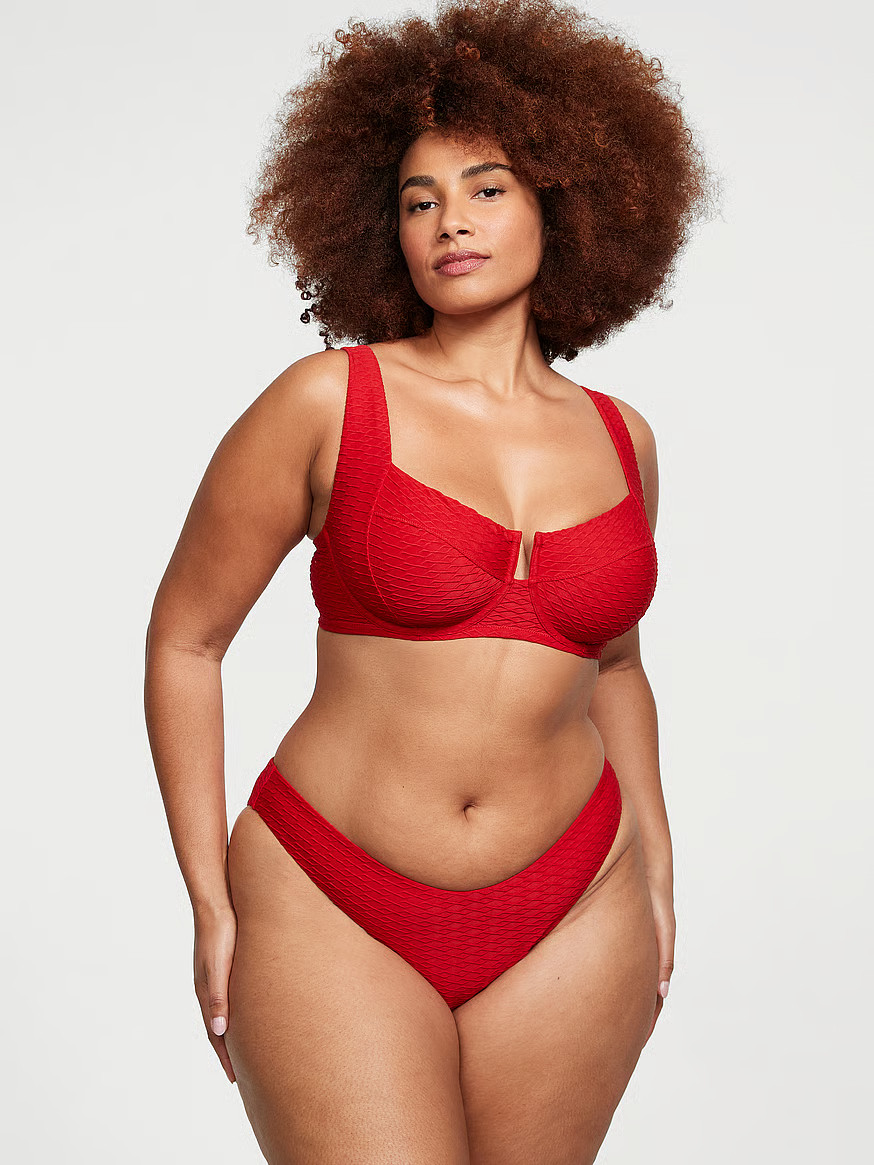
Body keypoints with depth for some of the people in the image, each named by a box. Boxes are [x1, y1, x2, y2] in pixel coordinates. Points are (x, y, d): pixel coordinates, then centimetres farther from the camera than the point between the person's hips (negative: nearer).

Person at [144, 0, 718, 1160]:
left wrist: (656, 869, 13)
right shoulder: (329, 402, -8)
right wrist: (212, 902, -4)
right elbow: (183, 641, -3)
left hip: (570, 921, 4)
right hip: (334, 916, -3)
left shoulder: (621, 440, 4)